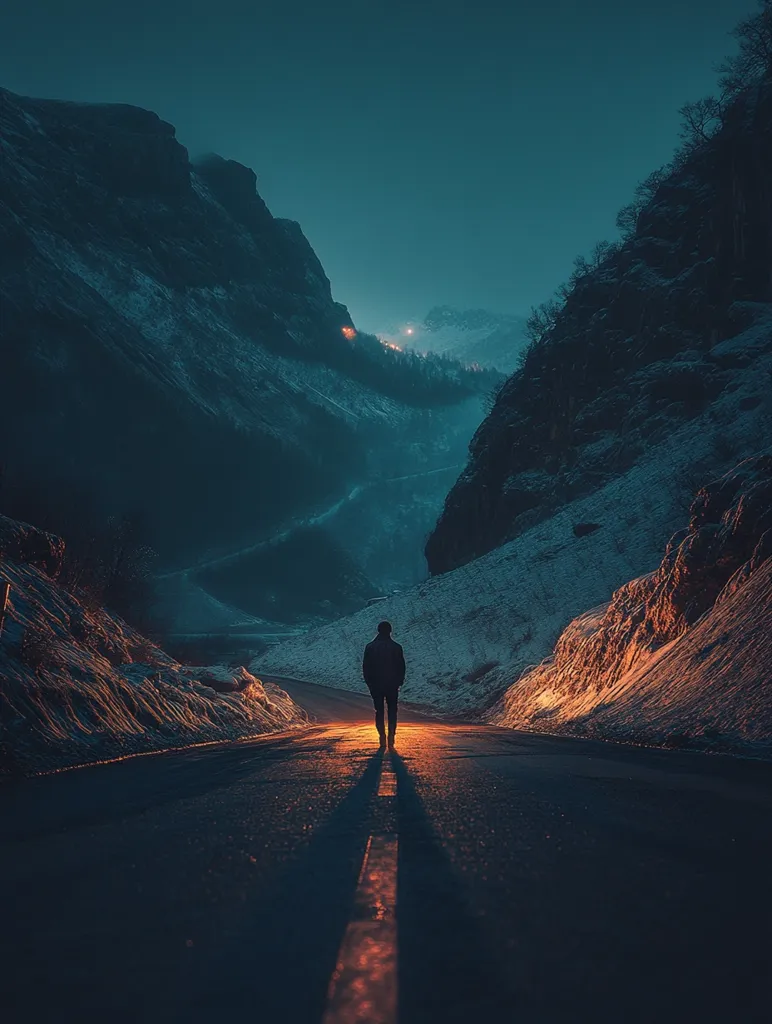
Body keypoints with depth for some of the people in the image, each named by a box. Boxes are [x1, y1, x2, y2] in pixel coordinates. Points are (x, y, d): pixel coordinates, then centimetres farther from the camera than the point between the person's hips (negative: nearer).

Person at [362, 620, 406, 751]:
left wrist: (369, 683, 9)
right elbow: (401, 667, -2)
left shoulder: (370, 647, -4)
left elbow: (365, 667, -1)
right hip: (392, 686, -1)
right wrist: (399, 682, 11)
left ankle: (382, 741, 5)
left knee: (379, 712, 8)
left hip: (376, 686, 1)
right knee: (392, 712, 7)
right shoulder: (396, 647, -6)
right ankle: (391, 741, 1)